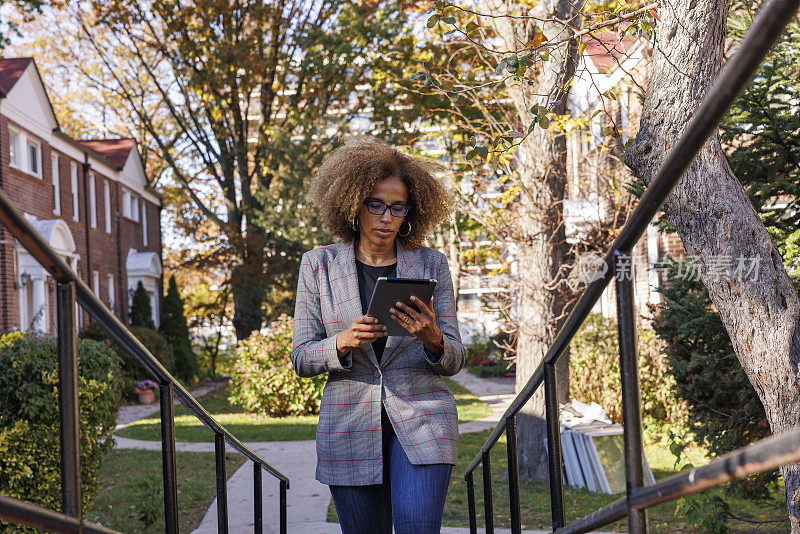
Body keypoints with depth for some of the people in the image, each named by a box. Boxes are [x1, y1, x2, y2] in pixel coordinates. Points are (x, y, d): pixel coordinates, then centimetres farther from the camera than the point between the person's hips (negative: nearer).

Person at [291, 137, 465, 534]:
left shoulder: (432, 266, 6)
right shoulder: (318, 266, 5)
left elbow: (454, 360, 6)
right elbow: (301, 359, 4)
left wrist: (432, 339, -18)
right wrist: (343, 342, -18)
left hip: (421, 417, -1)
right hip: (350, 425, 1)